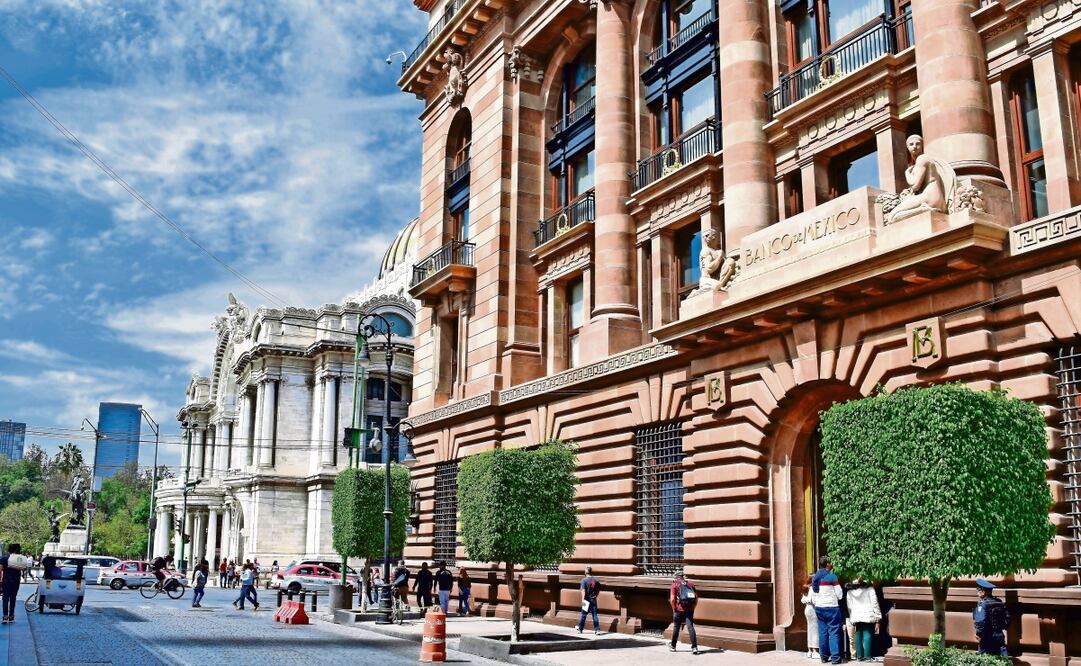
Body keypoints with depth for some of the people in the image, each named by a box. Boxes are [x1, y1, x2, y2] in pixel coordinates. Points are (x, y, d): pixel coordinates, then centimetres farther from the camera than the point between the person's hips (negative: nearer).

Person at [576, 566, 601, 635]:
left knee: (583, 615, 8)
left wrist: (583, 599, -18)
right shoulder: (595, 580, 4)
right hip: (593, 600, 3)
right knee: (595, 615, 5)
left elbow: (583, 590, -16)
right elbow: (598, 590, 10)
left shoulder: (584, 580, -9)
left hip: (587, 600, -3)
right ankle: (597, 629, 1)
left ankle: (580, 629, 15)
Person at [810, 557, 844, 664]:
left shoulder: (814, 578, 8)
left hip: (818, 608, 6)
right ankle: (835, 657, -3)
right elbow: (839, 594, -8)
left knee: (822, 632, 10)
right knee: (834, 632, -2)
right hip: (831, 607, -6)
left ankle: (823, 656, 13)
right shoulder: (832, 576, -10)